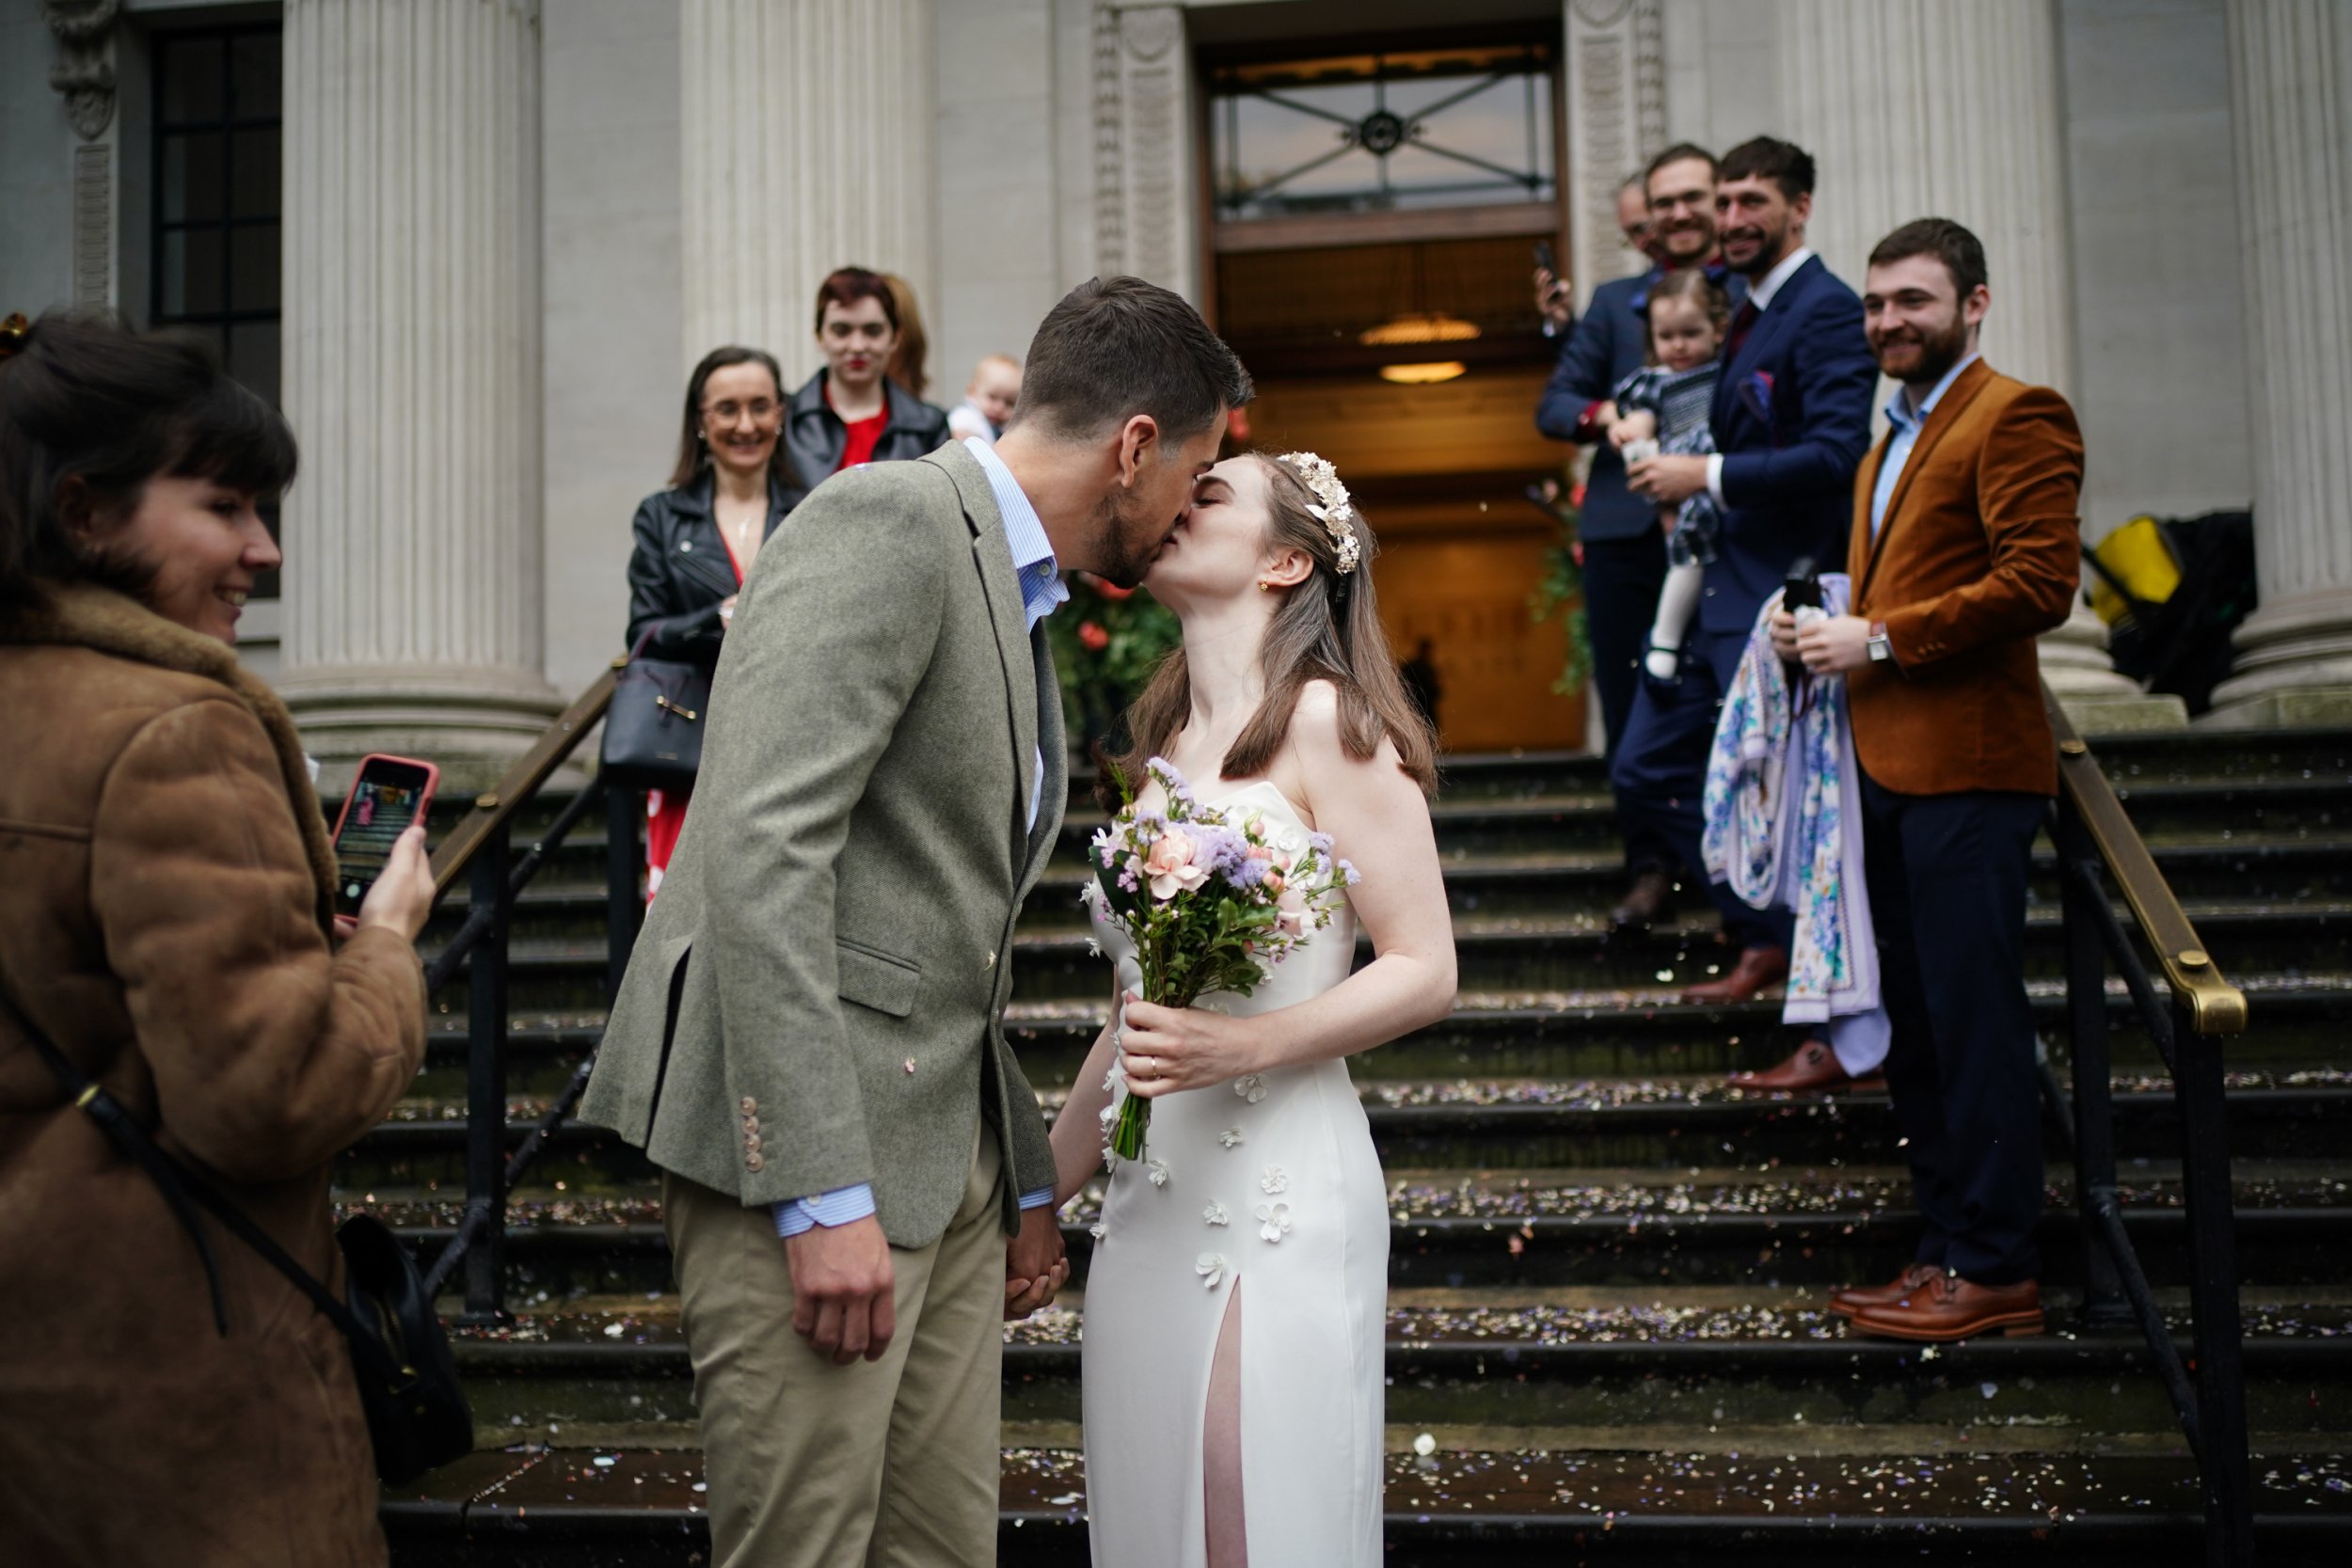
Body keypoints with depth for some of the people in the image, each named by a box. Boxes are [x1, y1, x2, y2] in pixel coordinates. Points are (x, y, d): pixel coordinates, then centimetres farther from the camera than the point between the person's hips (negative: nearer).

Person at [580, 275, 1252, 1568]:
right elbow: (761, 851, -21)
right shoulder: (888, 521, -10)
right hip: (807, 1163, -9)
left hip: (947, 1159, 9)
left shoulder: (1016, 602, 19)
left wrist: (1026, 1177, 22)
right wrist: (825, 1194, -24)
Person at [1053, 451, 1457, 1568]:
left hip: (1278, 1191, -7)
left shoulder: (1328, 723, -7)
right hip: (1148, 1194, 7)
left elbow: (1425, 971, -10)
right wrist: (1046, 1191, 19)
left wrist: (1247, 1043, -23)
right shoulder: (1166, 741, 14)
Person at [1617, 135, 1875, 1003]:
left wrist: (1708, 475, -19)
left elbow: (1835, 456, -23)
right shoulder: (1745, 312, 17)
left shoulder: (1826, 311, -12)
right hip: (1712, 593, 9)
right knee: (1644, 772, 11)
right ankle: (1764, 933, 24)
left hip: (1780, 597, -9)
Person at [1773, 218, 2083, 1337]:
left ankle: (1996, 1271, 5)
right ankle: (1945, 1251, 23)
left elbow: (2040, 583, -17)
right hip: (1890, 770, 9)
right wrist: (1826, 635, 10)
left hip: (1967, 769, -9)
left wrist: (1880, 640, -16)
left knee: (1975, 1024, -5)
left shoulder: (2016, 416, -6)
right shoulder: (1895, 443, 23)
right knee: (1915, 1025, 13)